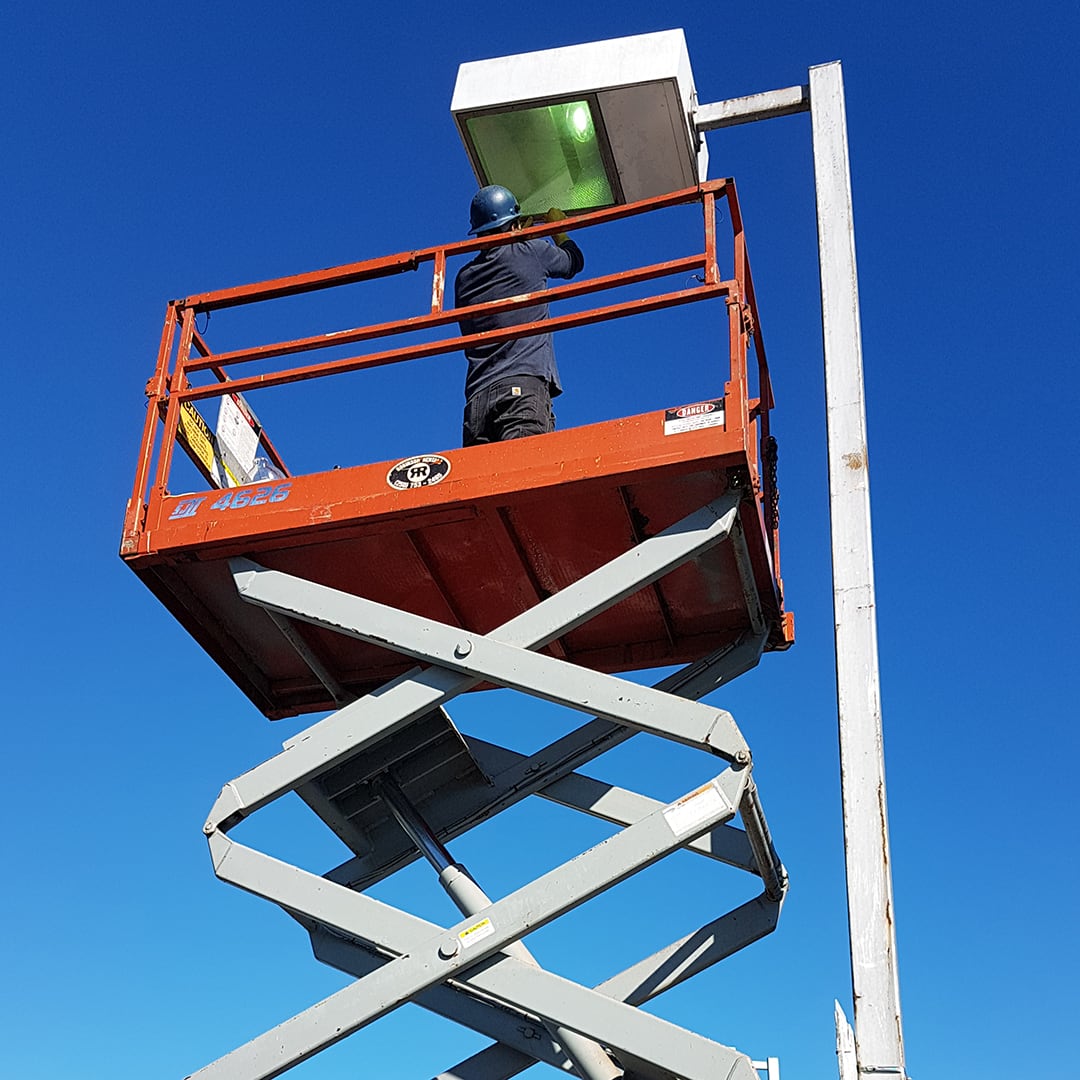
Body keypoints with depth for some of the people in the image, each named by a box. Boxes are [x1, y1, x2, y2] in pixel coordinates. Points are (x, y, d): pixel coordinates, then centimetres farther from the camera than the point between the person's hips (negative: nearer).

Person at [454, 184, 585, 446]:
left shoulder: (464, 277, 21)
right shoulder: (531, 251, 8)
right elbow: (574, 261, 28)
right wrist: (558, 227, 49)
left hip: (477, 397, 5)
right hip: (525, 385, -4)